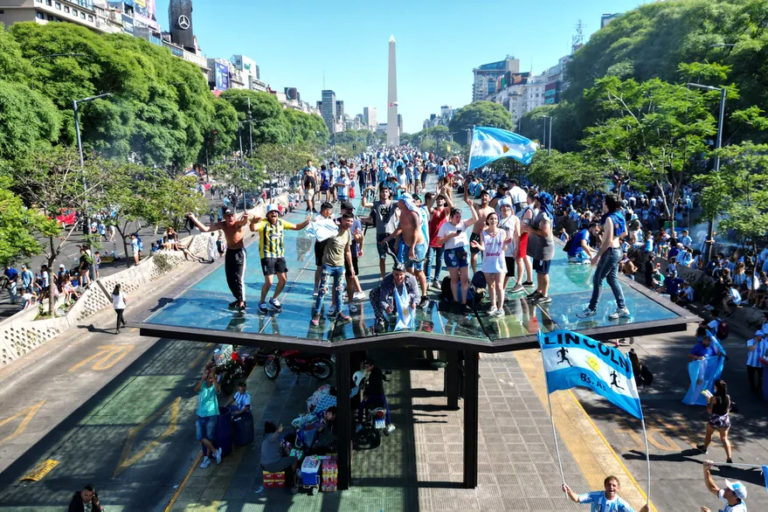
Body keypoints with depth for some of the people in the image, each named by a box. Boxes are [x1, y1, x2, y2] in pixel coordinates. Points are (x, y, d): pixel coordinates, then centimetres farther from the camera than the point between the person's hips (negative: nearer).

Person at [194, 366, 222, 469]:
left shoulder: (215, 386, -9)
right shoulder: (202, 384, -4)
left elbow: (217, 389, -34)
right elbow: (196, 390, -26)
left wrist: (213, 376, -41)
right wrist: (203, 378, -36)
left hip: (212, 415, -3)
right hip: (201, 415, 3)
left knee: (209, 437, 5)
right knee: (200, 437, 0)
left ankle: (207, 458, 24)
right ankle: (215, 451, 16)